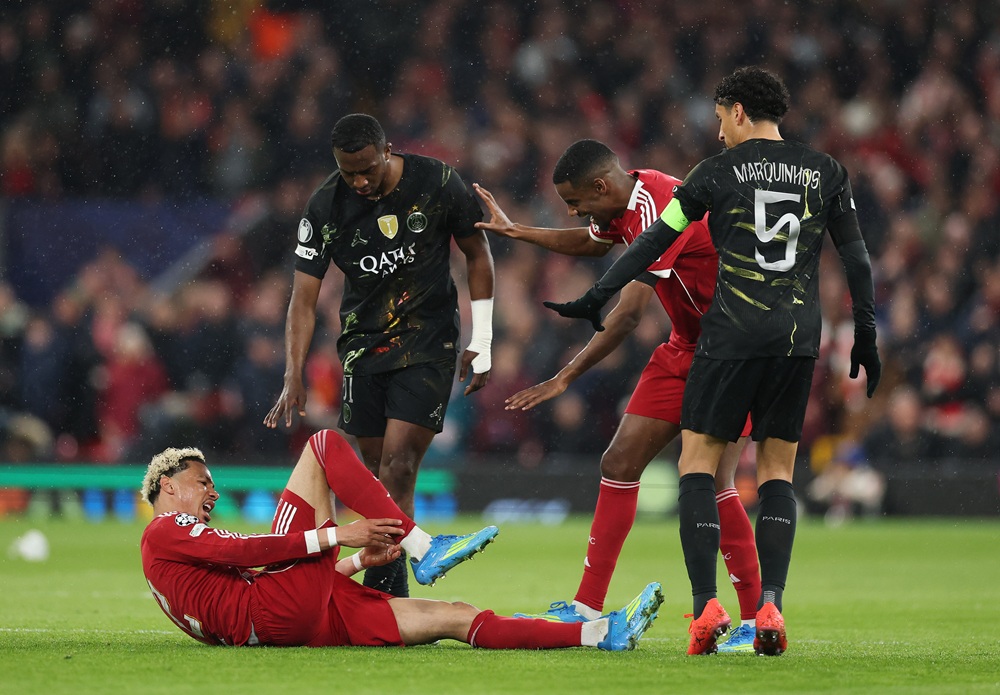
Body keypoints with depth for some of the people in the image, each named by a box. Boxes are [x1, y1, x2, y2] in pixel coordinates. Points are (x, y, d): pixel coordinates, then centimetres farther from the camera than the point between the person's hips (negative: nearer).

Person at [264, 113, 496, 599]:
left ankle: (380, 591, -16)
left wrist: (481, 344, -1)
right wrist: (293, 379, -19)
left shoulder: (438, 184, -14)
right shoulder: (324, 206, -11)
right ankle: (393, 595, 13)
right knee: (377, 470, 4)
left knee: (398, 466, -15)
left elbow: (477, 254, 1)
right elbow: (304, 298, -9)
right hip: (364, 343, 3)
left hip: (428, 344, -3)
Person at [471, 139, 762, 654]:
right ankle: (587, 608, 9)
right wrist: (514, 231, 30)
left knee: (711, 481, -16)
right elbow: (591, 243, 29)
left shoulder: (659, 210, -26)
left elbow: (627, 315, -30)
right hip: (685, 348, 9)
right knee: (620, 463, 4)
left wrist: (565, 378, -26)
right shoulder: (626, 204, 3)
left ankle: (756, 620, -6)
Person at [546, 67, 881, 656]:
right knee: (778, 471, 10)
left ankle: (707, 603, -8)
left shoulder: (719, 171, 0)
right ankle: (770, 604, -5)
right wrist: (866, 335, 17)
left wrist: (598, 298, 9)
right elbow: (856, 256, 9)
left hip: (732, 336, -3)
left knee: (698, 463, 5)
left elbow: (655, 240, 1)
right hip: (799, 337, 3)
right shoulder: (825, 171, 8)